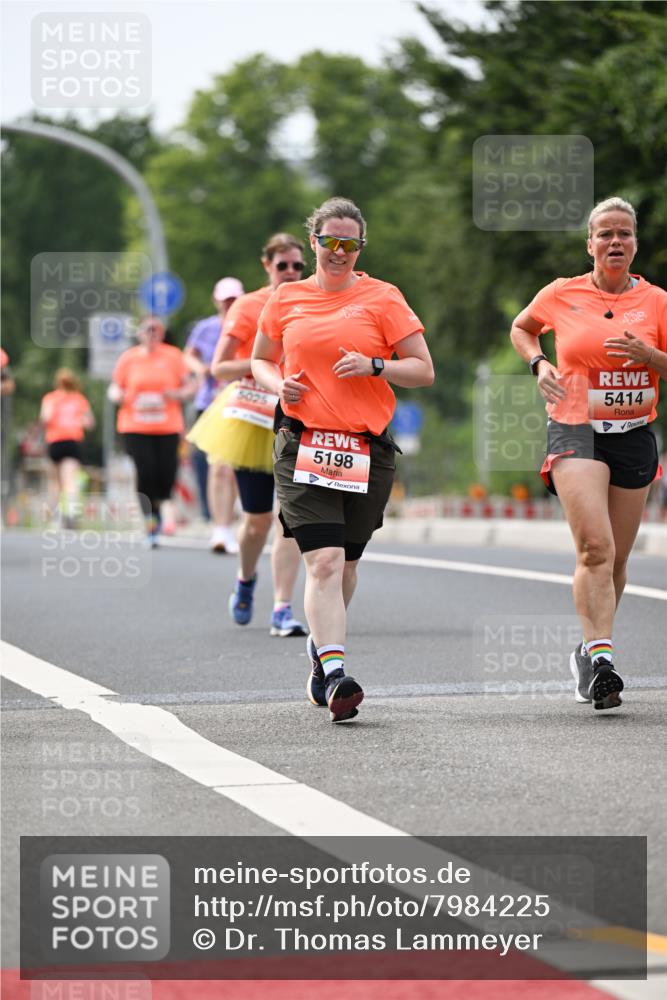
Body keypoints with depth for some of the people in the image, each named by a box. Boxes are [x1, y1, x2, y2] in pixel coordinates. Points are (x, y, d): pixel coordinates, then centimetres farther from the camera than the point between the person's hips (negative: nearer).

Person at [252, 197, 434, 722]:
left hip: (368, 450, 1)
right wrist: (277, 384, -1)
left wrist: (372, 365, -15)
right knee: (323, 560, -16)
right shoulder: (287, 299, 8)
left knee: (345, 561, 12)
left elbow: (423, 370, 2)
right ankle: (334, 674, -23)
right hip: (304, 445, -1)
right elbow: (260, 359, 22)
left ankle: (322, 645, 39)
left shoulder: (382, 297, 2)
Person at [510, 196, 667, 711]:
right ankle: (601, 655, -25)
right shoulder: (561, 295, 2)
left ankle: (589, 651, 27)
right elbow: (521, 328, 21)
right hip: (576, 432, -2)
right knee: (596, 547, -20)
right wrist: (539, 364, 3)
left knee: (616, 557, 8)